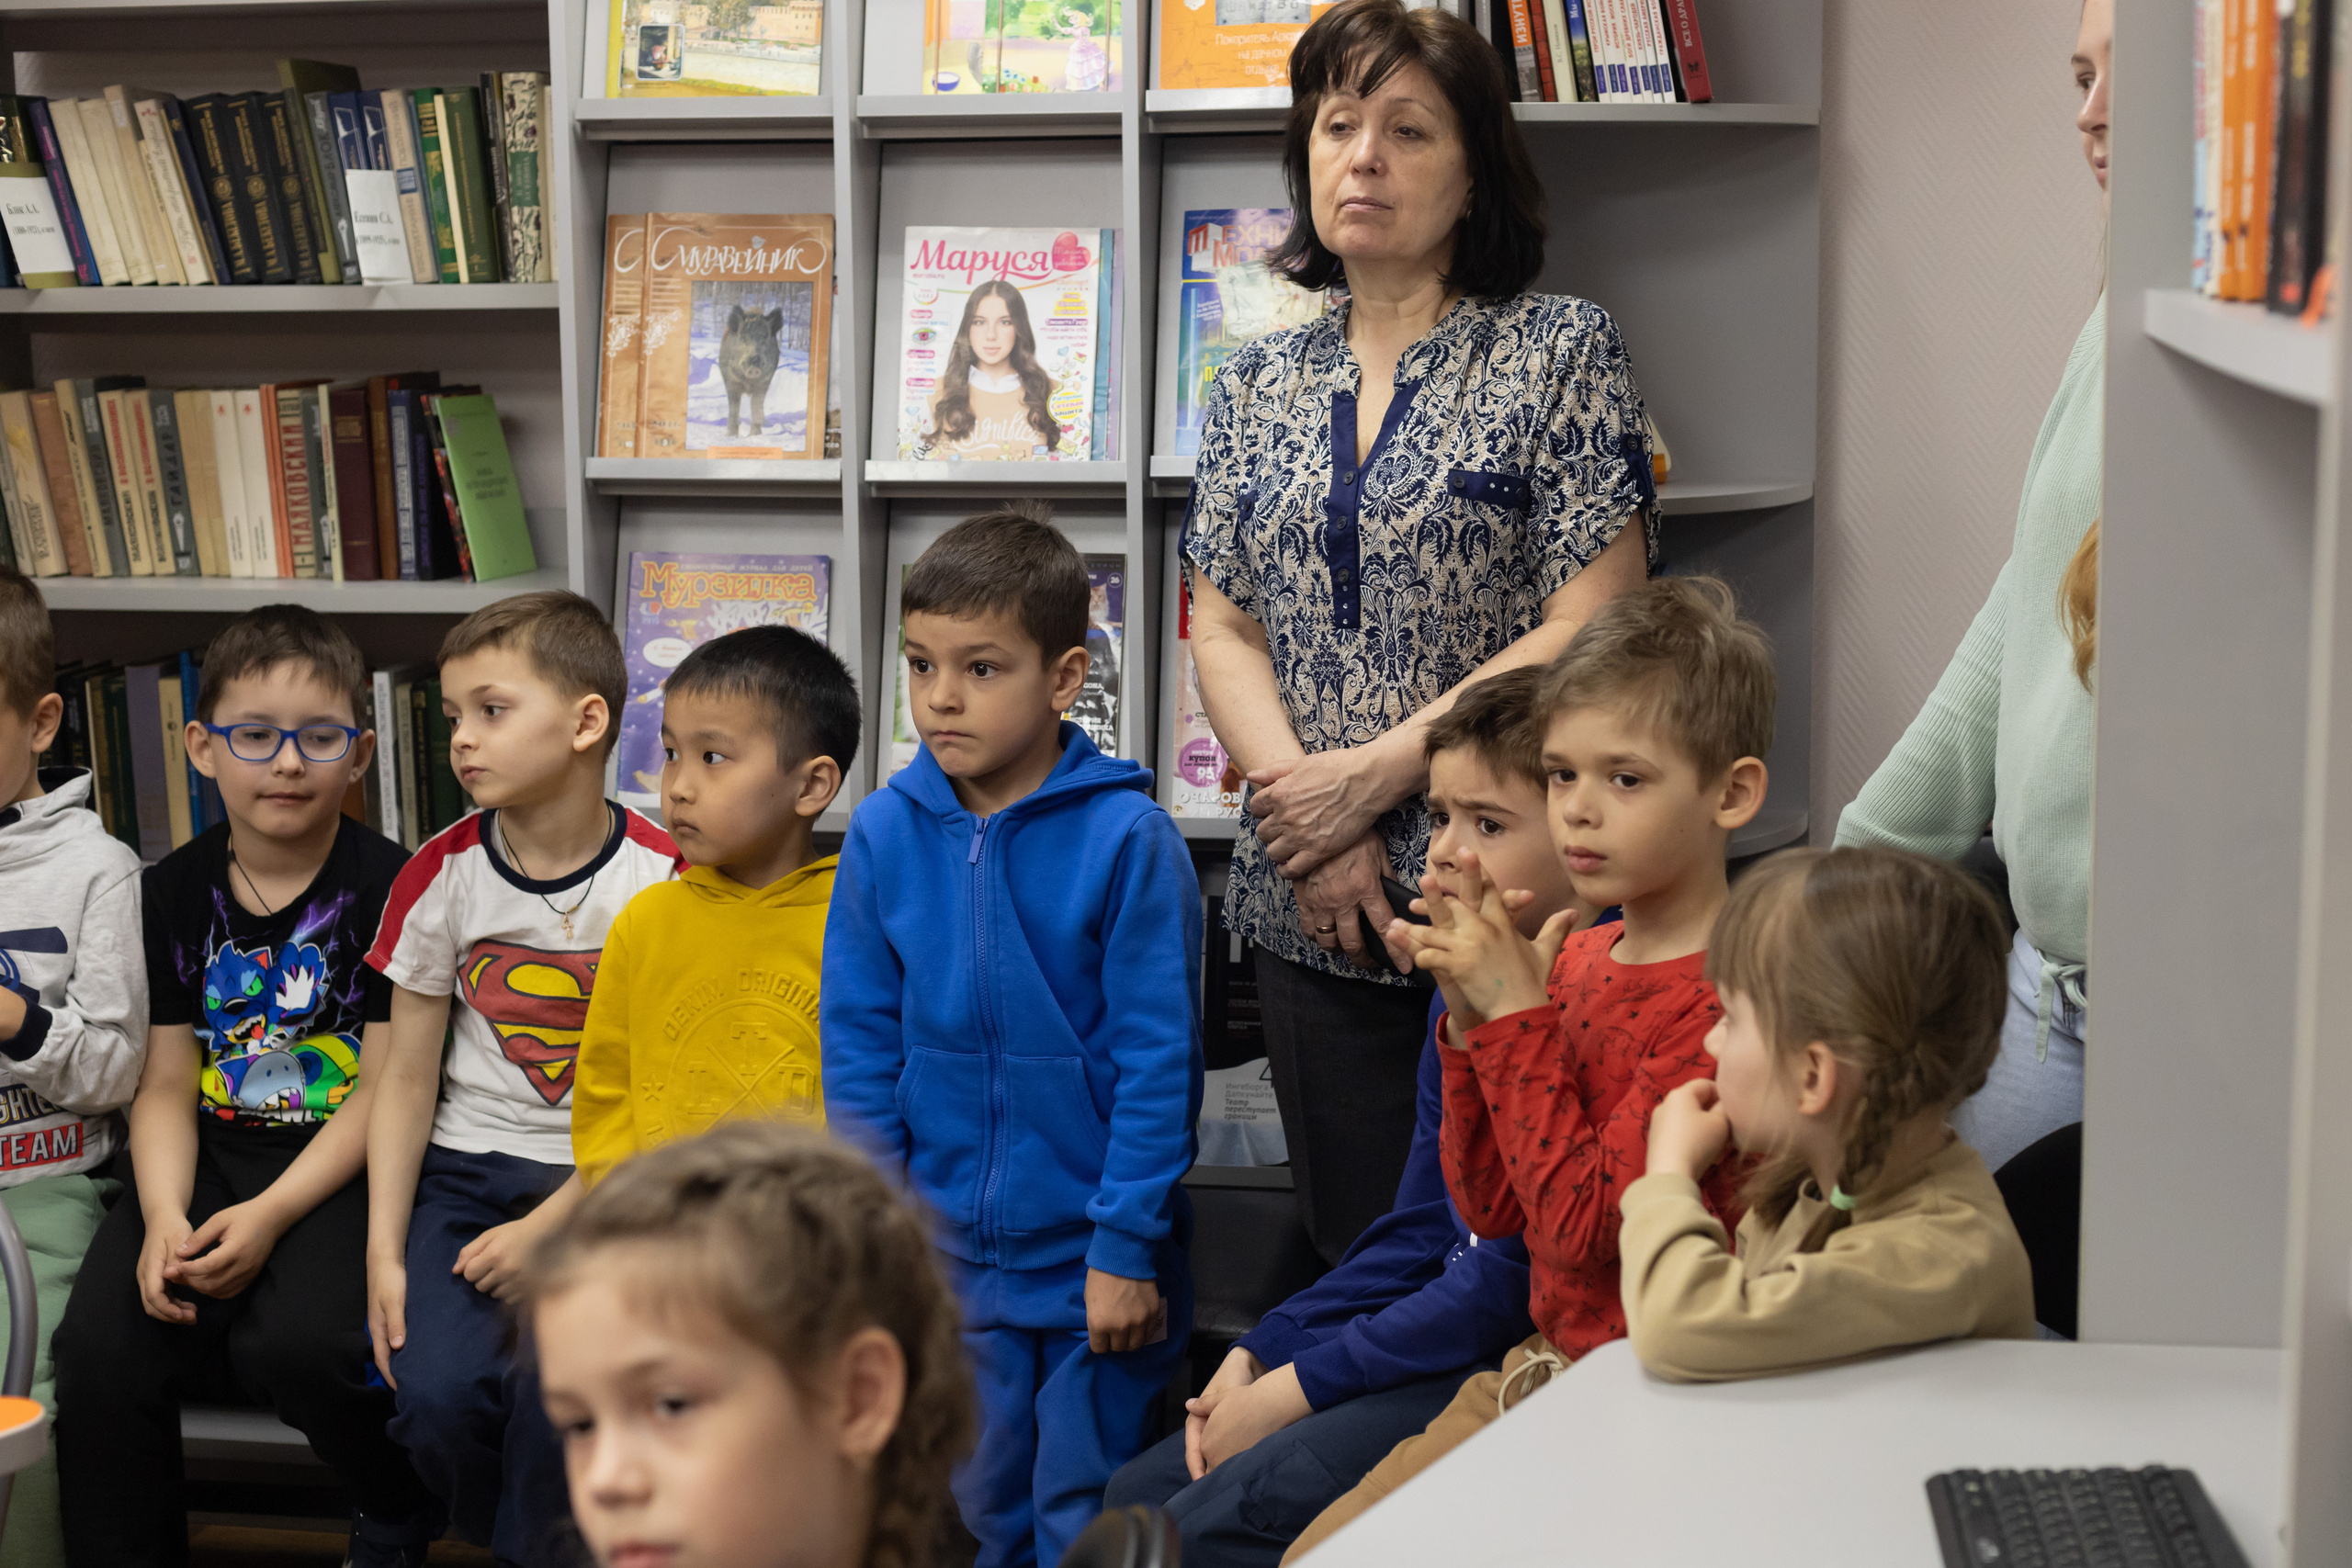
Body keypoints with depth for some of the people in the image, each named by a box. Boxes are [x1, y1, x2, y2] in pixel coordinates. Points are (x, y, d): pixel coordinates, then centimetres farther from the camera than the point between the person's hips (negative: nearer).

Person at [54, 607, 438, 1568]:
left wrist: (270, 1216, -18)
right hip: (206, 1158, 4)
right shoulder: (172, 891, 7)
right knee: (101, 1345, -19)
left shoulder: (388, 886, -6)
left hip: (337, 1165, -4)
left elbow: (385, 1089, -8)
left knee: (303, 1339, -29)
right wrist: (164, 1217, -13)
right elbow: (166, 1085, 5)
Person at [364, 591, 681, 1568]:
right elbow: (408, 1078, 4)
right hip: (469, 1167, 2)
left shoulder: (664, 882, -9)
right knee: (438, 1389, -19)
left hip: (602, 1182, -2)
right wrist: (384, 1251, -4)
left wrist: (546, 1229, -13)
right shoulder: (442, 875, -1)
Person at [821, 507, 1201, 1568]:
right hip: (947, 1251, 3)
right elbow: (859, 1045, 3)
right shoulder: (884, 834, -3)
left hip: (1090, 1258, -3)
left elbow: (1155, 1060, -11)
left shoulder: (1126, 838, -13)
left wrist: (1126, 1246, -11)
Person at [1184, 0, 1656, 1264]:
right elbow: (1222, 633, 9)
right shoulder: (1258, 385, 13)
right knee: (1352, 1250, 10)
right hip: (1314, 912, 4)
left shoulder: (1563, 352, -2)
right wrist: (1305, 817, -8)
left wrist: (1374, 777, -12)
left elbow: (1589, 631, -9)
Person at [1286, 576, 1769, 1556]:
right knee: (1315, 1551, 5)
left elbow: (1584, 1226, -22)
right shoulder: (1570, 962, 6)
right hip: (1540, 1368, 8)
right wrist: (1471, 1013, -4)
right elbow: (1490, 1208, 8)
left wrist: (1515, 1014, -18)